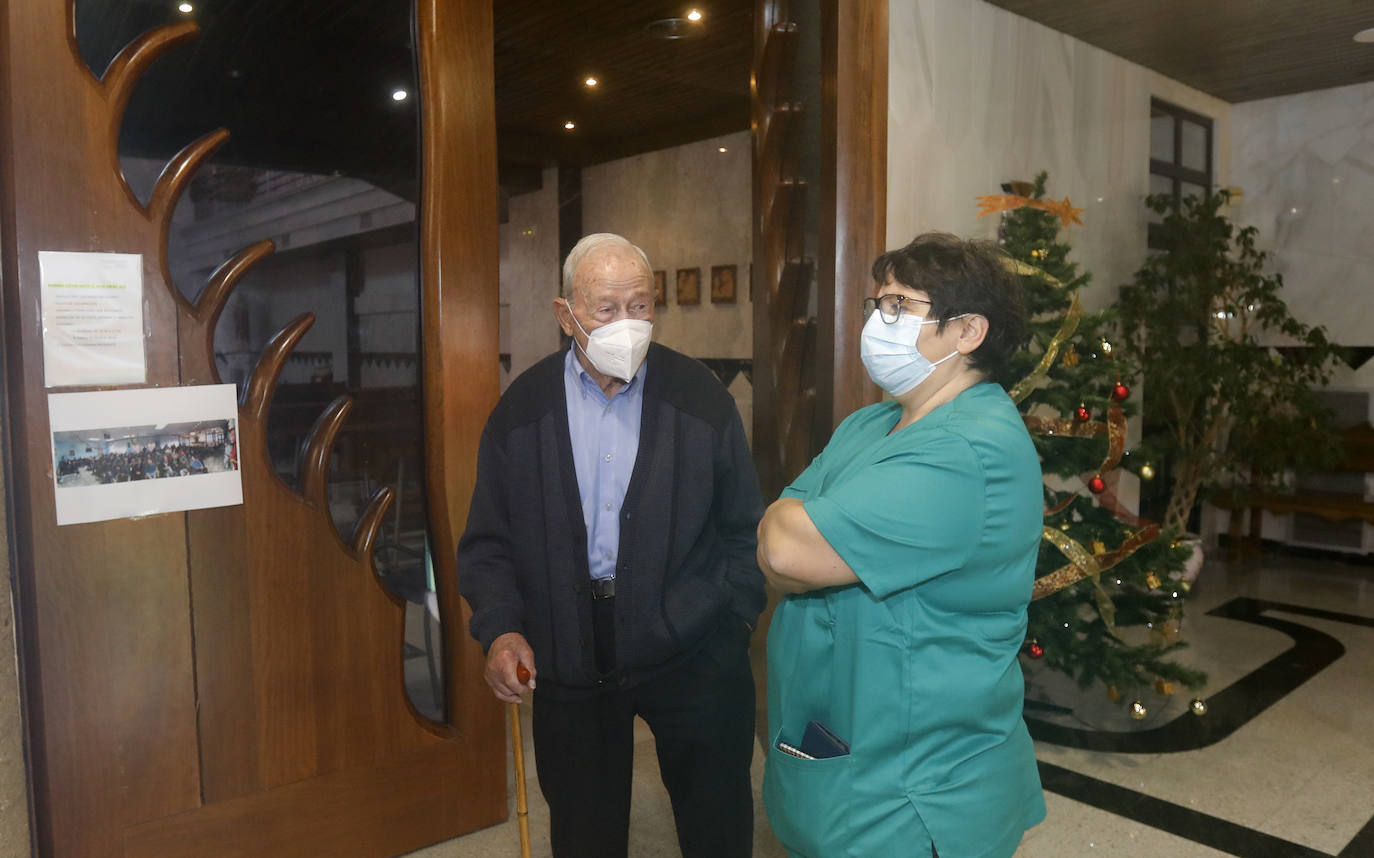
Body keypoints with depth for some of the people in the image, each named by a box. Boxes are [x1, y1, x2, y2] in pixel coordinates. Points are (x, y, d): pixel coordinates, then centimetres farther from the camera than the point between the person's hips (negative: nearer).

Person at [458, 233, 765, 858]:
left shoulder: (701, 398, -3)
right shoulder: (521, 409, -1)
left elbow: (743, 528, 3)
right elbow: (488, 541, 3)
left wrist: (734, 619, -5)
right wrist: (499, 629, -10)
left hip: (690, 649, 0)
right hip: (568, 659, 1)